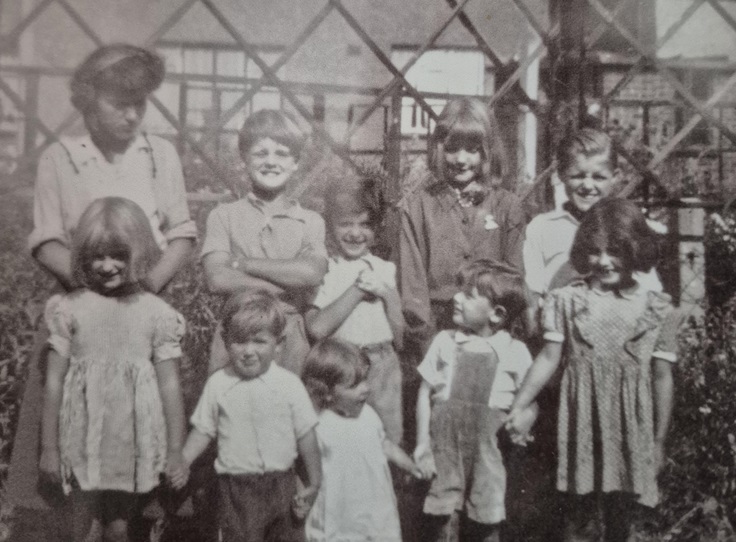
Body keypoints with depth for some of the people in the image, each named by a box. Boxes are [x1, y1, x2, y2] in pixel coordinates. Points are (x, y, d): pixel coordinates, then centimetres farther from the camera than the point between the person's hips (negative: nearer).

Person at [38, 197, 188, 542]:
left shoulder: (156, 312, -5)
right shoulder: (70, 309, -4)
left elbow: (170, 384, -2)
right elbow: (54, 381, 1)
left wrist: (176, 449, 0)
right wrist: (49, 447, 4)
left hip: (133, 442, 0)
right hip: (84, 443, 0)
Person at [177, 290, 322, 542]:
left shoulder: (289, 383, -7)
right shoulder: (218, 383, -4)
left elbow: (305, 435, -1)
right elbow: (203, 431, 6)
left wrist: (314, 483, 1)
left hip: (282, 484, 1)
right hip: (237, 488, 0)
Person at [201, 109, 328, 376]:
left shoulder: (310, 221, 6)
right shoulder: (223, 215, 4)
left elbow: (312, 273, -12)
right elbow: (218, 279, -10)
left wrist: (242, 263, -10)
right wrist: (286, 286, -11)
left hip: (290, 337, 1)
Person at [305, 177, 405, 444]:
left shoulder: (384, 269, 6)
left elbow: (399, 337, 6)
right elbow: (317, 328, -17)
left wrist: (387, 294, -8)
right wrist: (358, 289, -15)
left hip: (381, 365, 3)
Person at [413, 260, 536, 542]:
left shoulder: (515, 351, -3)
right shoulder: (444, 341, 1)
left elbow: (531, 399, 6)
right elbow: (425, 393, 2)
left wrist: (526, 416, -16)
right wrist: (422, 444, -3)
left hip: (488, 444, 0)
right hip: (445, 438, 1)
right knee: (442, 518, 5)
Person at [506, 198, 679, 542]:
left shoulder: (658, 310, -1)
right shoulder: (566, 300, -2)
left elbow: (662, 377, 3)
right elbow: (549, 359, 1)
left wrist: (659, 439, 7)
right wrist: (518, 407, -2)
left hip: (631, 431, 1)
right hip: (581, 427, -1)